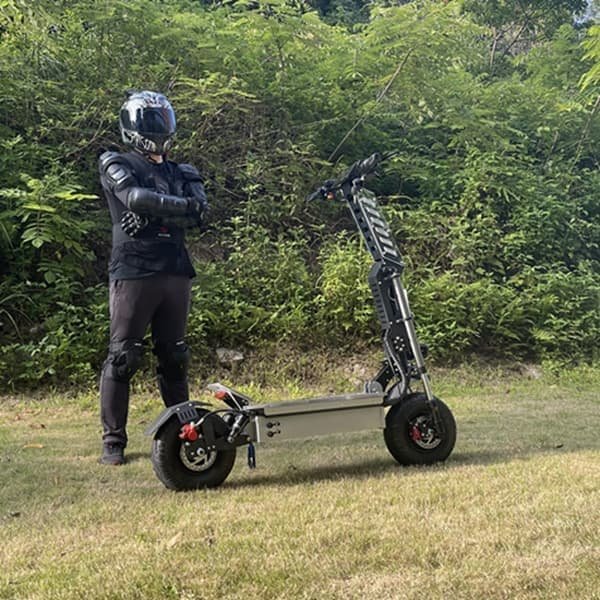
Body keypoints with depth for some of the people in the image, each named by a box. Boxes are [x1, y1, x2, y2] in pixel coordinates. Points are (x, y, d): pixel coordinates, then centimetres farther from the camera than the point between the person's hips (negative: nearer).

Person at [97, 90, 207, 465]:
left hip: (176, 272, 5)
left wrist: (152, 215, -14)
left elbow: (197, 214, -1)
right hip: (133, 272, -5)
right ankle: (113, 441, 2)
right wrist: (180, 205, -12)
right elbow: (136, 197, -14)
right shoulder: (116, 165, 7)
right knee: (123, 357, -4)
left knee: (174, 357, 11)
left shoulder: (181, 173, 19)